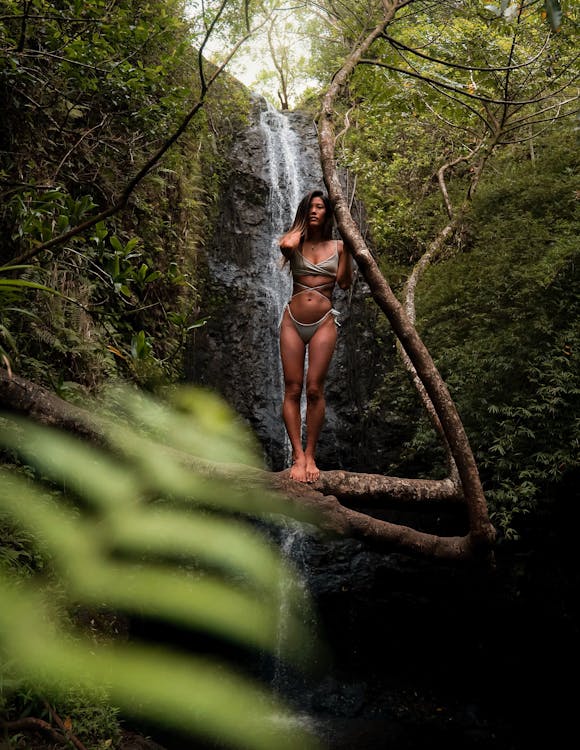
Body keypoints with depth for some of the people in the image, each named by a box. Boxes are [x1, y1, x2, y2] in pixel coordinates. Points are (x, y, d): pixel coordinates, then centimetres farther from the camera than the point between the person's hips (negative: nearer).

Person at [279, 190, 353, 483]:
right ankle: (297, 455, -1)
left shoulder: (337, 247, 9)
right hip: (293, 321, 1)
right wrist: (301, 227, 0)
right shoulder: (295, 244, 8)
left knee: (314, 389, -5)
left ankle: (310, 455, 3)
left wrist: (347, 248, -7)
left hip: (323, 323, -1)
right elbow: (286, 244, -18)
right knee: (292, 389, -4)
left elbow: (344, 283, -3)